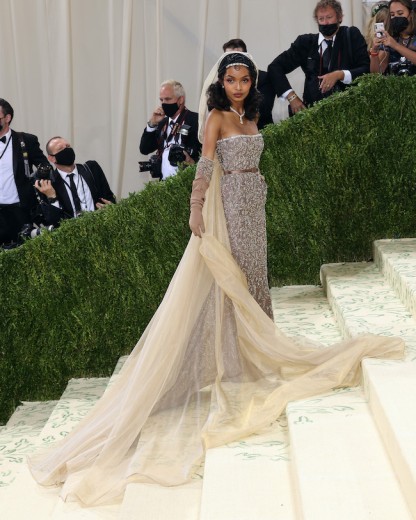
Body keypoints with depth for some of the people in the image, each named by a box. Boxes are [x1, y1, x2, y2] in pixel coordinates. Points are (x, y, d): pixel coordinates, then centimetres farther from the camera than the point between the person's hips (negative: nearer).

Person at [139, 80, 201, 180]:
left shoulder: (195, 120, -3)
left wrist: (192, 162, -27)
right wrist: (152, 123, 4)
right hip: (164, 182, 5)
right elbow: (144, 149, 12)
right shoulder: (162, 122, 16)